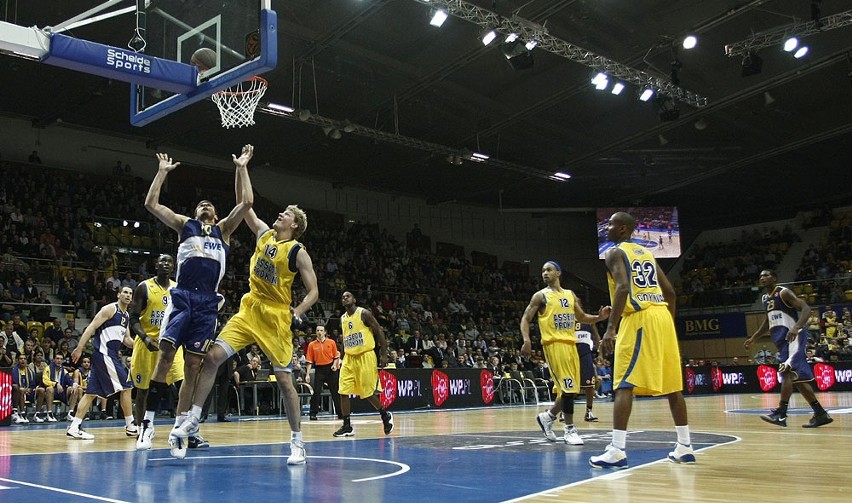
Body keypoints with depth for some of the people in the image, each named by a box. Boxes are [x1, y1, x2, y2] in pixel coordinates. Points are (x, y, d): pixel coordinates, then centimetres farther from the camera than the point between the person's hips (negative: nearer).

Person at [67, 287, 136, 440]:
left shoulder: (126, 316, 18)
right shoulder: (110, 309, -8)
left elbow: (126, 339, 25)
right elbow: (92, 327, -14)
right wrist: (79, 348, -20)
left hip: (111, 355, 9)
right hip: (104, 353, -9)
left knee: (92, 392, 6)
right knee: (125, 387, -5)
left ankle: (74, 428, 6)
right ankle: (130, 426, 3)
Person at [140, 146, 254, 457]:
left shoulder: (223, 230, 22)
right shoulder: (184, 225, 20)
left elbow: (246, 202, 12)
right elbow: (151, 204, 12)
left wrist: (242, 168, 15)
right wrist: (163, 171, 16)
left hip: (207, 303, 1)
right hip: (182, 297, -1)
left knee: (193, 366, 1)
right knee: (165, 356, -12)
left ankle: (179, 430, 6)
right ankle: (149, 421, -6)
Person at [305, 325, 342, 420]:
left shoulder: (331, 343, 2)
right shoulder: (312, 345, 2)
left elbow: (336, 356, 7)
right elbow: (309, 361, 2)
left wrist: (335, 365, -11)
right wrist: (307, 374, -4)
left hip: (330, 369, 0)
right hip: (319, 369, 0)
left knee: (335, 392, 5)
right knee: (316, 392, -7)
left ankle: (340, 413, 14)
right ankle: (313, 414, 1)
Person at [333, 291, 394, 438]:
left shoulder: (364, 313, -7)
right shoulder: (342, 319, 11)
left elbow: (379, 333, -7)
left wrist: (384, 355, -11)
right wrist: (342, 356, 18)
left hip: (365, 357, -6)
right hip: (349, 358, 6)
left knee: (368, 393, -3)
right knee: (343, 392, -4)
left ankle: (386, 416, 21)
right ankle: (347, 427, 3)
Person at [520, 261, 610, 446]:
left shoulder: (570, 295, 15)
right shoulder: (540, 296, 0)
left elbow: (582, 317, 23)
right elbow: (525, 319, -2)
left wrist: (600, 317, 4)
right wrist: (526, 340, -19)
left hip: (571, 344, 6)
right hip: (554, 344, -6)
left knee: (571, 389, 8)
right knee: (568, 387, -12)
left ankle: (547, 416, 27)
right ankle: (570, 430, -3)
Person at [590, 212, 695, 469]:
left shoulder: (615, 252, 0)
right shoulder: (646, 252, 23)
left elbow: (623, 287, -18)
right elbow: (670, 292, 21)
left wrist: (610, 329, -22)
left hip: (639, 319, -8)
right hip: (662, 316, 8)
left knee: (624, 385, -9)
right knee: (672, 385, 14)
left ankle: (617, 451, -16)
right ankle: (685, 447, 21)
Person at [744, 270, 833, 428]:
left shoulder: (784, 293, -9)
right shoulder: (766, 298, 16)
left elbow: (806, 309, -19)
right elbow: (768, 321, 28)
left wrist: (796, 327, -34)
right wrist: (754, 338, 22)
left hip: (793, 337, -9)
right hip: (782, 339, 9)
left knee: (787, 371, -20)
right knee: (797, 377, 8)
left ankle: (781, 413, -24)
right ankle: (820, 414, 14)